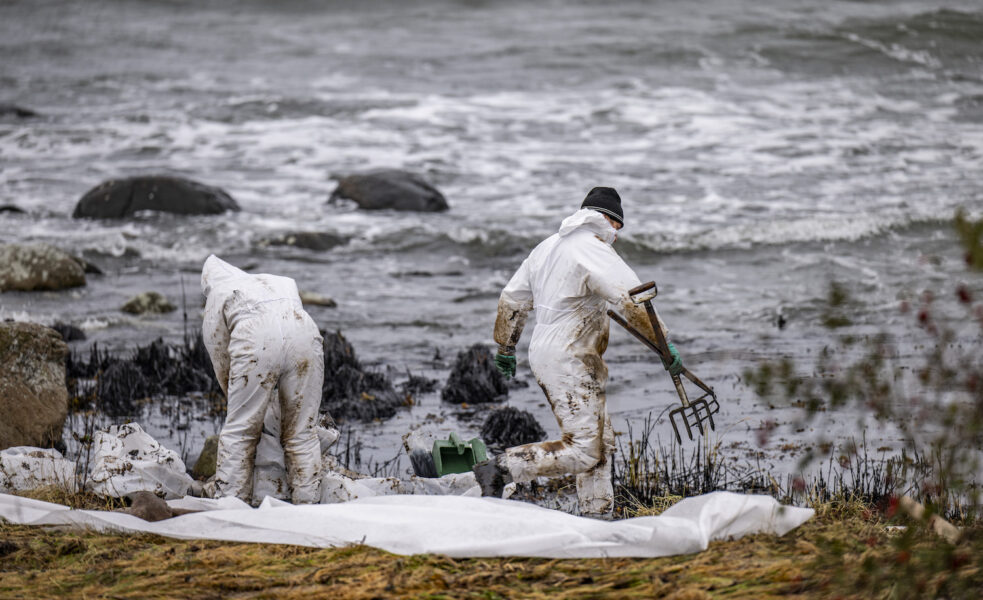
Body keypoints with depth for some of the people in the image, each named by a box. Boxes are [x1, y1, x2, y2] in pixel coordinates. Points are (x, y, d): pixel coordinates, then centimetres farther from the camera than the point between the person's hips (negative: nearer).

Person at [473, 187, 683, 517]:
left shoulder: (547, 247, 16)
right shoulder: (595, 251, -12)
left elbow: (511, 300, 21)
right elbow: (634, 301, -20)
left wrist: (505, 347, 31)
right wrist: (665, 346, -16)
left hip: (544, 354, 10)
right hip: (569, 361, -10)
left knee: (601, 444, 12)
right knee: (582, 450, -12)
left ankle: (597, 514, 11)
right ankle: (499, 469, -14)